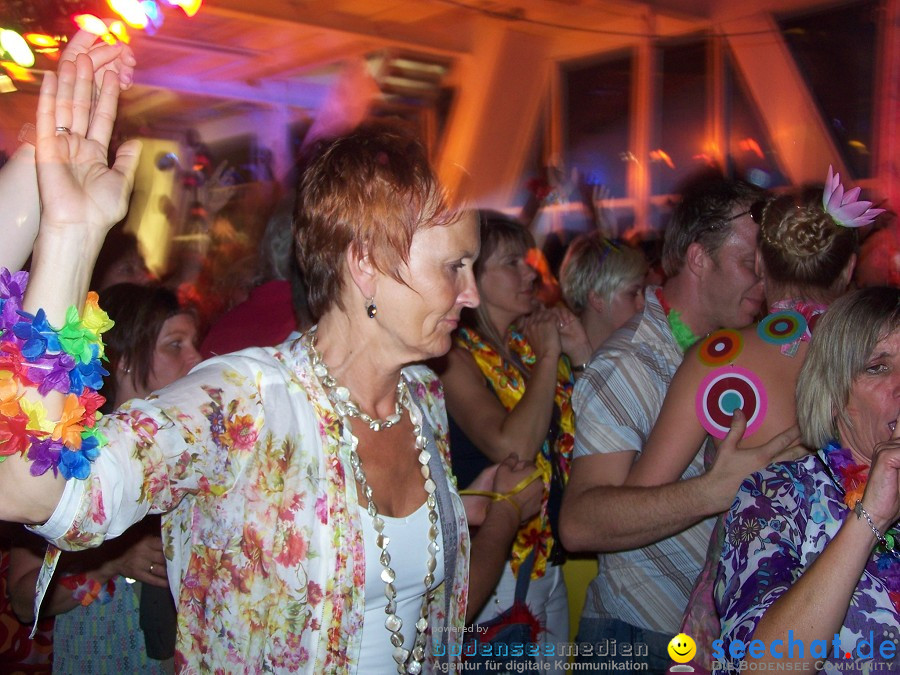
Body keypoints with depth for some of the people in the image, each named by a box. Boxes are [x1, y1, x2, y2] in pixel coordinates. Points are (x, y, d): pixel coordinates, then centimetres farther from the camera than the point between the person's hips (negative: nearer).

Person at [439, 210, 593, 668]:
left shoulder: (533, 342, 6)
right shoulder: (455, 356, -13)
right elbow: (513, 447, -28)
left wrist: (582, 354, -5)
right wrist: (547, 357, -17)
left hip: (549, 561, 7)